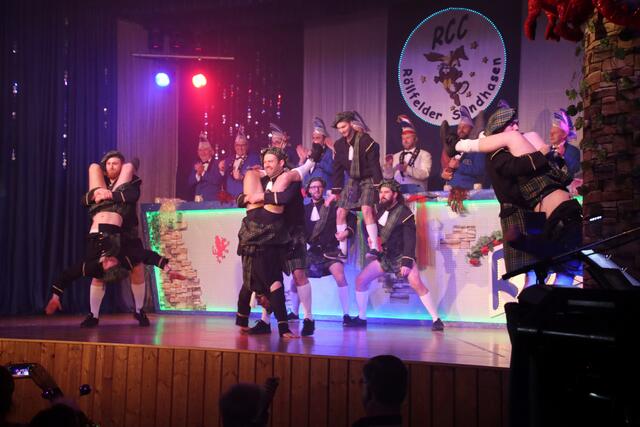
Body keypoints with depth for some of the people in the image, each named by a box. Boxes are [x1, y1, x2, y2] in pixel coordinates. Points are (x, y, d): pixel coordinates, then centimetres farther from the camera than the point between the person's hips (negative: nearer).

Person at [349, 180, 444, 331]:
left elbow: (409, 240, -20)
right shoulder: (380, 209, 4)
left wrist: (406, 262, -27)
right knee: (360, 280, -2)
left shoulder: (404, 213, -16)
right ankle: (361, 318, 11)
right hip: (384, 256, 7)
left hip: (402, 256, -6)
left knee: (416, 283, -27)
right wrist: (370, 237, 2)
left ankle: (436, 320, -19)